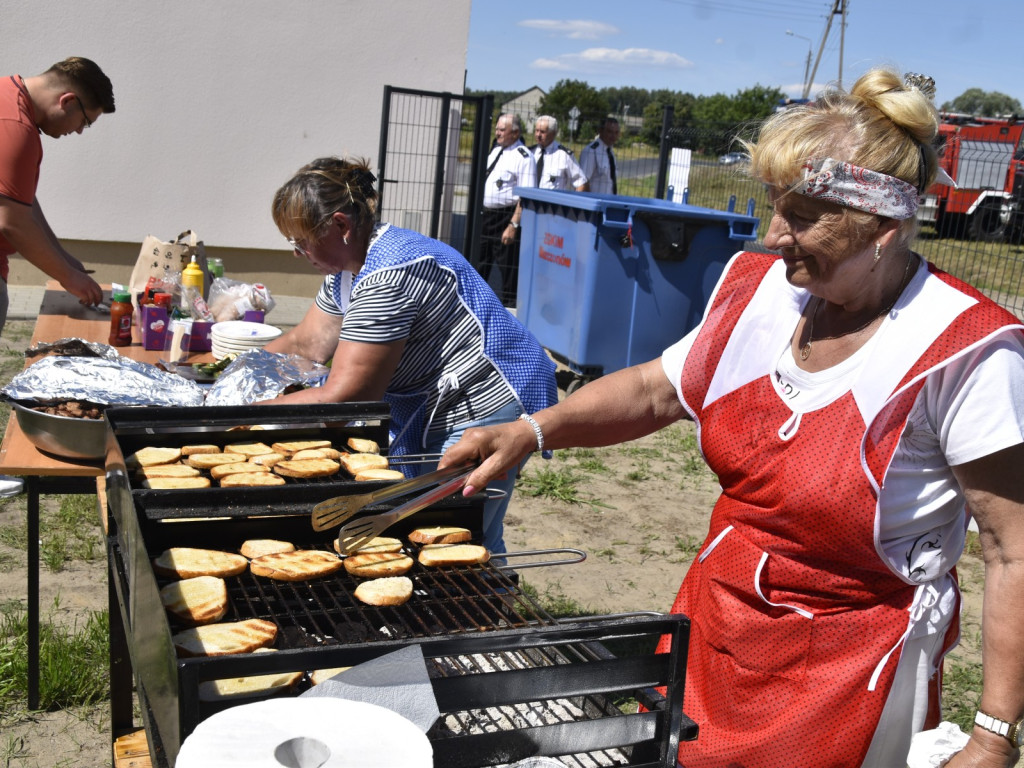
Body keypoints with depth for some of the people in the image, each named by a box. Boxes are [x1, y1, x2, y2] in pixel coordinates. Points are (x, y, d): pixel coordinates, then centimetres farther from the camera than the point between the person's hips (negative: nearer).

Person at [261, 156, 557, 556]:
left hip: (484, 410, -10)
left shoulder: (388, 274, -26)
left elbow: (343, 396, -26)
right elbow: (307, 343, 16)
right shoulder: (347, 265, 7)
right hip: (435, 415, 10)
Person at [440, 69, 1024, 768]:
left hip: (850, 671, -5)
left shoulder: (966, 354, -21)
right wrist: (532, 431, -6)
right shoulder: (763, 289, -5)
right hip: (716, 623, 6)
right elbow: (656, 390, 7)